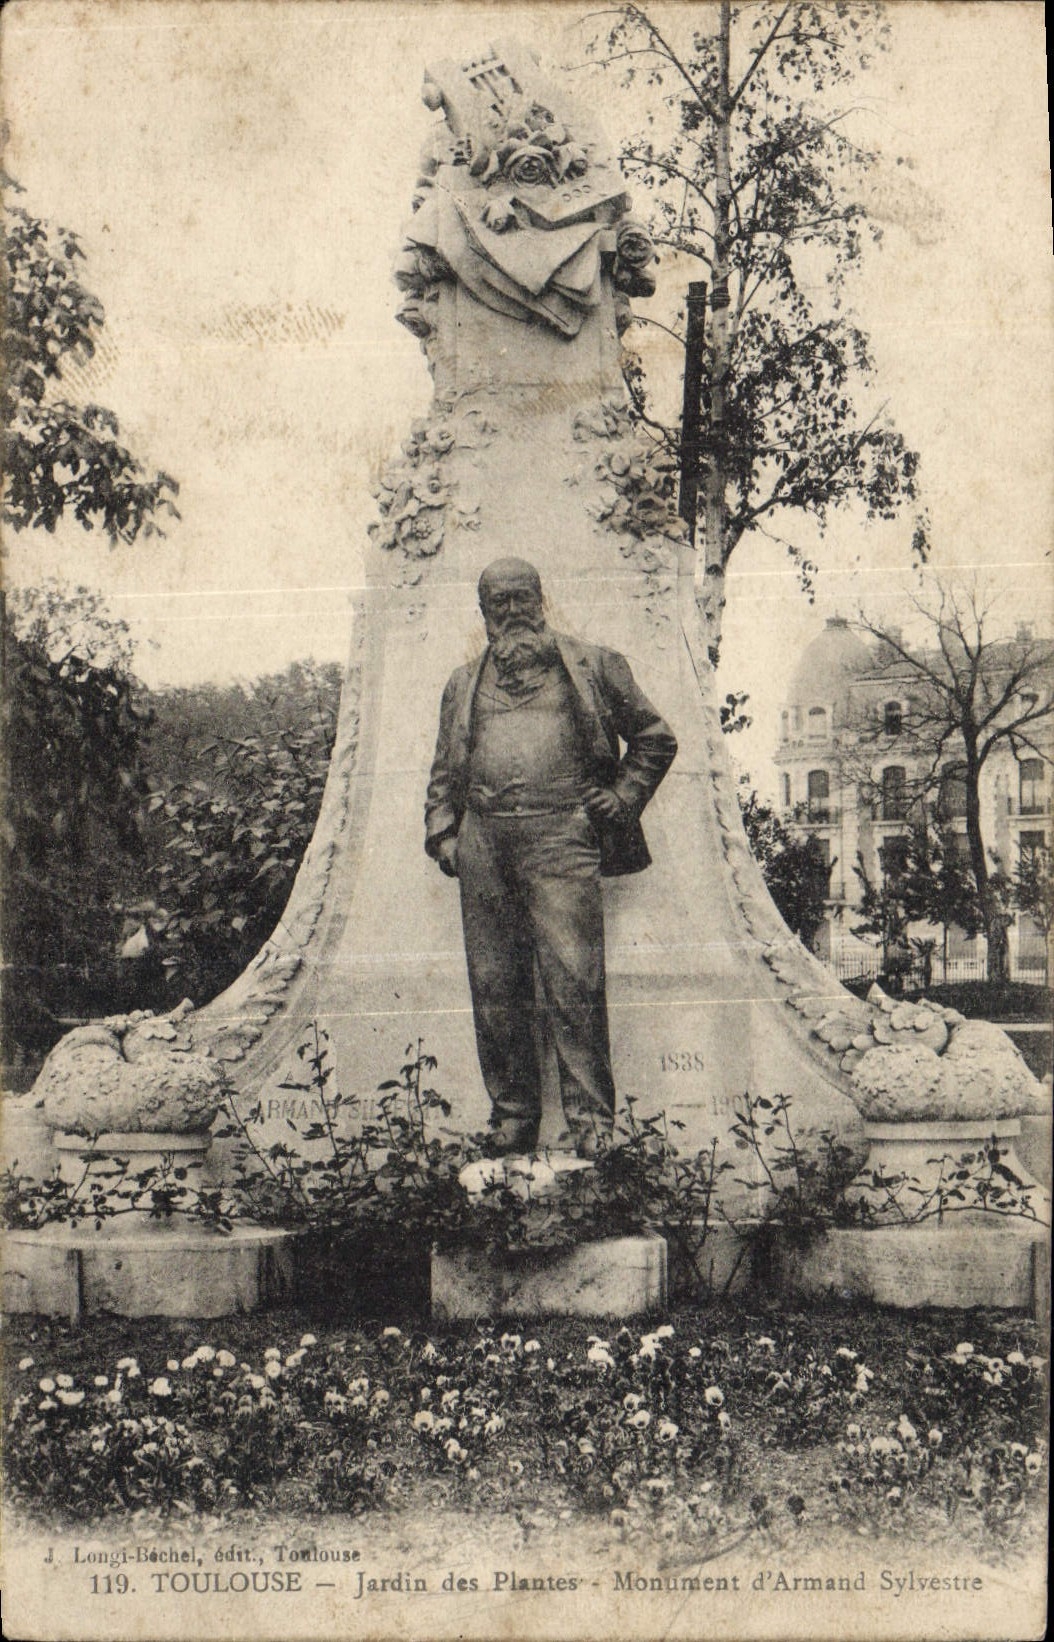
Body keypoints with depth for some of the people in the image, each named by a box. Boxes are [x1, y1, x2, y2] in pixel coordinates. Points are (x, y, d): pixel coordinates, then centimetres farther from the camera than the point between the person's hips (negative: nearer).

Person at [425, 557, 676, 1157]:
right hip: (485, 841, 4)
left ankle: (590, 1118, -6)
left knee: (572, 978, -11)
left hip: (560, 834, -4)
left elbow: (655, 737, 17)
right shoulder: (466, 684, 23)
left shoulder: (590, 667, 13)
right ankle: (512, 1117, 11)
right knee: (494, 984, 2)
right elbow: (446, 771, 27)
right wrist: (443, 833, 13)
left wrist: (623, 798, 6)